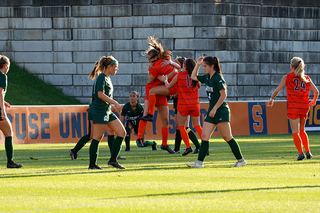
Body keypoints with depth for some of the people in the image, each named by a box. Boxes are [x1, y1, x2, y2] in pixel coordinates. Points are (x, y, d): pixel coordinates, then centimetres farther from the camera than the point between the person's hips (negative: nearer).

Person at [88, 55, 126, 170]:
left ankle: (113, 160, 4)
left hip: (107, 112, 10)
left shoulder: (107, 78, 18)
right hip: (100, 111, -10)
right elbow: (100, 95, -21)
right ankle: (92, 164, -2)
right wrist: (115, 103, -19)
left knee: (121, 132, 3)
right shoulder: (101, 77, -12)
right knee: (97, 138, -7)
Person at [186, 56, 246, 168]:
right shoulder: (207, 77, 12)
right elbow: (193, 77, 28)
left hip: (221, 111, -9)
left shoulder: (217, 78, -13)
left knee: (227, 137, -5)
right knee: (204, 136, 0)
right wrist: (197, 64, 17)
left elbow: (223, 95, -18)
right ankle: (199, 162, -3)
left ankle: (241, 160, 5)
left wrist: (214, 109, -20)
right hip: (212, 112, 9)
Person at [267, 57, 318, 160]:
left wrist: (271, 99, 16)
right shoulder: (306, 78, 10)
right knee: (302, 130, 20)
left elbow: (277, 90, 0)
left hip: (293, 107, -4)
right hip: (304, 107, 4)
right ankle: (308, 151, 8)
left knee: (295, 132, -1)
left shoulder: (287, 77, 0)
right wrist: (314, 101, 28)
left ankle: (301, 153, -14)